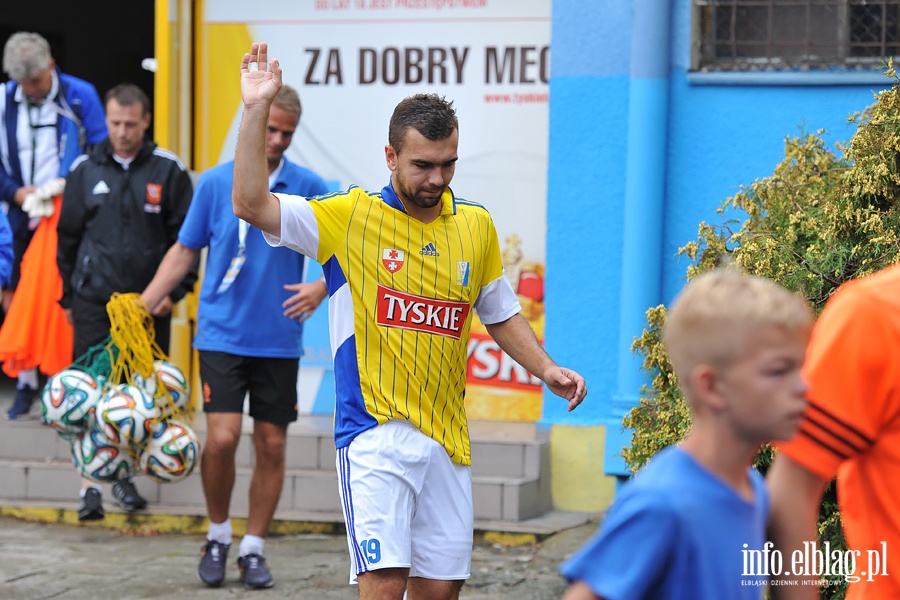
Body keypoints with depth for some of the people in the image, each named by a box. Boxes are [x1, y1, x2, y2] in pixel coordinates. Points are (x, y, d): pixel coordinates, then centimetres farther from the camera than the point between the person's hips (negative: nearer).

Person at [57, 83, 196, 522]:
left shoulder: (168, 171, 2)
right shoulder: (85, 171, 7)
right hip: (94, 301, 0)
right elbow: (68, 237, 14)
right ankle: (91, 482, -4)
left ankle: (124, 473, 21)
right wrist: (67, 296, 14)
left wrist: (174, 290, -3)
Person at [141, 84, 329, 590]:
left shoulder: (309, 188, 0)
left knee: (272, 447, 4)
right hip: (223, 334, -1)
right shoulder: (215, 183, 0)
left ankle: (254, 549, 17)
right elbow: (184, 251, 8)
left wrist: (320, 289, -15)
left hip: (280, 340, 1)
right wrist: (143, 303, 0)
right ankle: (218, 536, 10)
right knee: (222, 438, -12)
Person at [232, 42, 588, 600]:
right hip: (375, 435, -5)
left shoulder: (477, 225, 10)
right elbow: (252, 204, -12)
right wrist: (257, 110, -17)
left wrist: (546, 369, 9)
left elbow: (501, 313, 22)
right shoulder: (351, 216, -3)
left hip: (448, 439, 5)